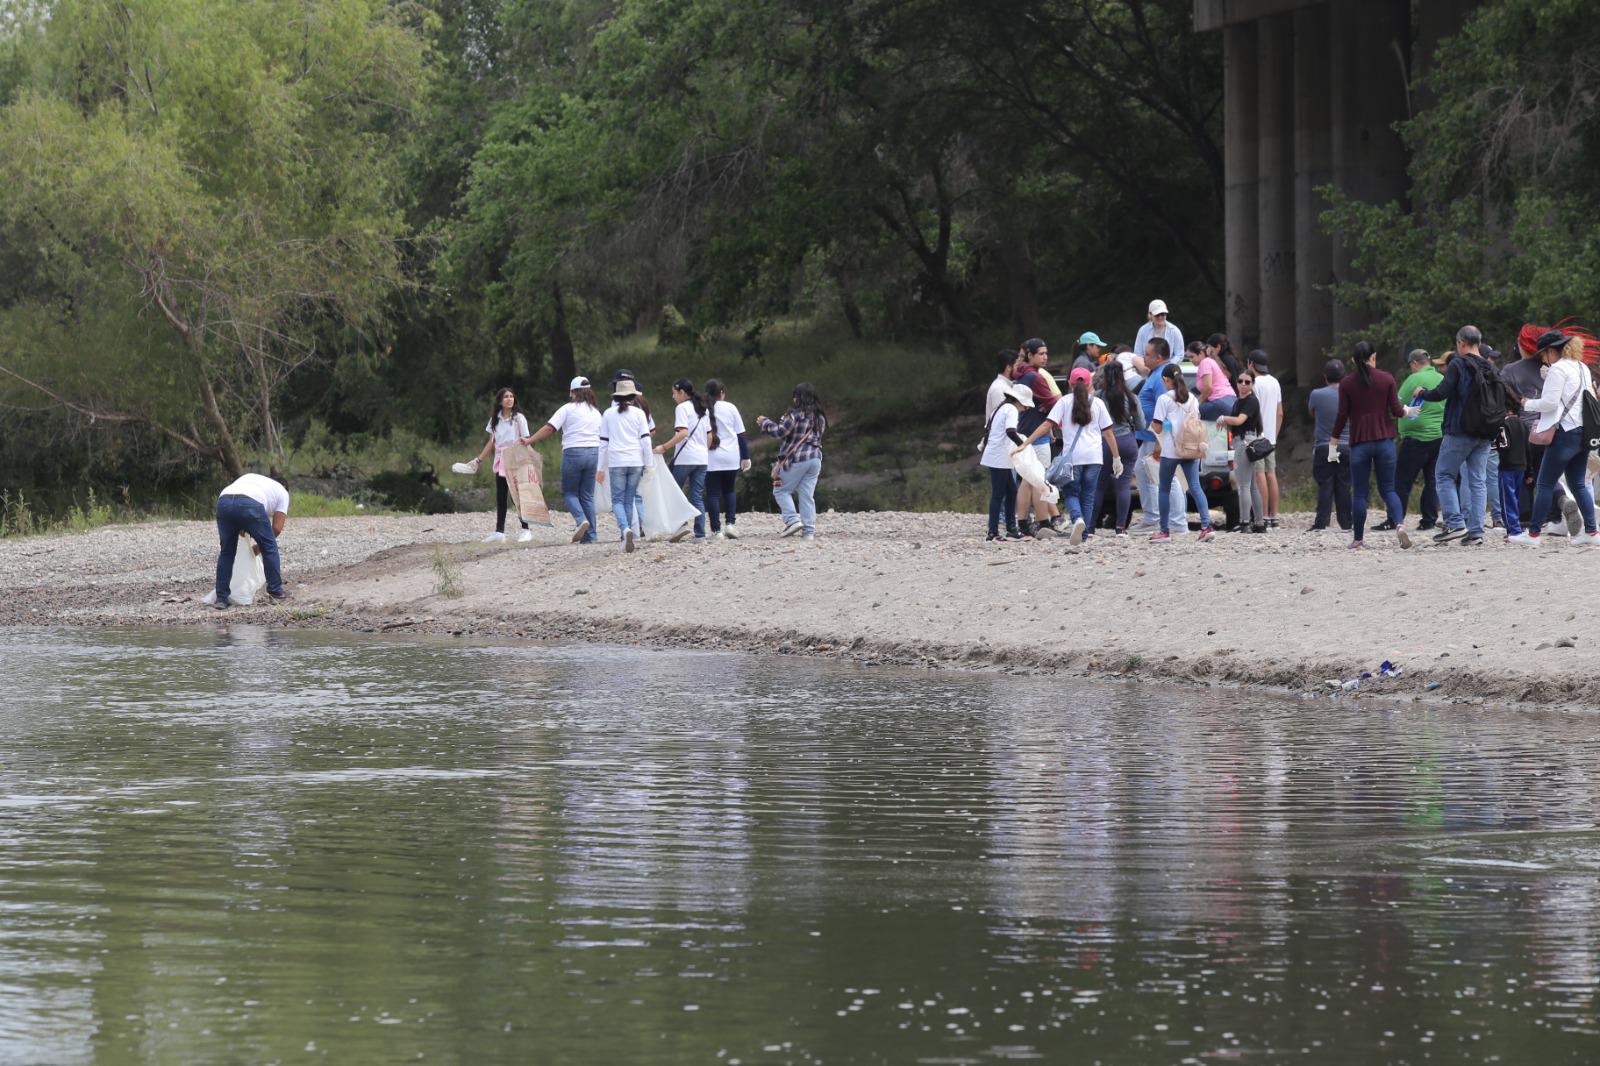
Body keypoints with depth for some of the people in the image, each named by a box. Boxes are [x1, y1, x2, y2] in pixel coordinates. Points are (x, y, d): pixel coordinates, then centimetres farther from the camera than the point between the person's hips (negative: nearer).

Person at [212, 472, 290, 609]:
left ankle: (221, 598, 18)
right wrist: (259, 547, 34)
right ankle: (276, 591, 24)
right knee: (269, 547, 17)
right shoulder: (282, 492, 30)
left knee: (227, 551, 19)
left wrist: (240, 528, 31)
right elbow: (277, 528, 21)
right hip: (250, 505, -4)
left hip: (223, 501, 4)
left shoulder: (250, 478, 42)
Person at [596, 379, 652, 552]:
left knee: (618, 499, 1)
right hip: (635, 461, 1)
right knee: (629, 499, 10)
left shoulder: (608, 414, 5)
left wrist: (601, 468, 13)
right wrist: (648, 464, 7)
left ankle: (626, 530, -24)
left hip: (616, 462, -1)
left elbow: (603, 442, 8)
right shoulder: (638, 413, 3)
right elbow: (646, 439, 0)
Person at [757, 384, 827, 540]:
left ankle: (792, 520, -7)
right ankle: (809, 531, 3)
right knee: (807, 495, 8)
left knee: (781, 490, 8)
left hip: (797, 458, -7)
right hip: (815, 458, 7)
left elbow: (780, 432, -13)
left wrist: (764, 423, 4)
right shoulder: (820, 417, 10)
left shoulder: (796, 414, -12)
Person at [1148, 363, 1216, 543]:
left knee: (1164, 489, 8)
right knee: (1195, 487, 0)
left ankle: (1165, 532, 9)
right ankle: (1207, 526, -16)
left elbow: (1158, 427, -11)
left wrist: (1152, 424, 12)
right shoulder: (1192, 399, 9)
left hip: (1170, 452, -5)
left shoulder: (1164, 399, -8)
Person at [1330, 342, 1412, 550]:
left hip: (1359, 443, -1)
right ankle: (1399, 524, -18)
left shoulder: (1347, 383, 0)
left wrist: (1332, 444, 4)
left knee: (1360, 493, 7)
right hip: (1385, 440, 1)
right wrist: (1408, 412, 21)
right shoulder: (1386, 379, 1)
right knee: (1388, 488, 6)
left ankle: (1358, 539, 9)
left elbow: (1342, 416, -2)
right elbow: (1396, 411, -1)